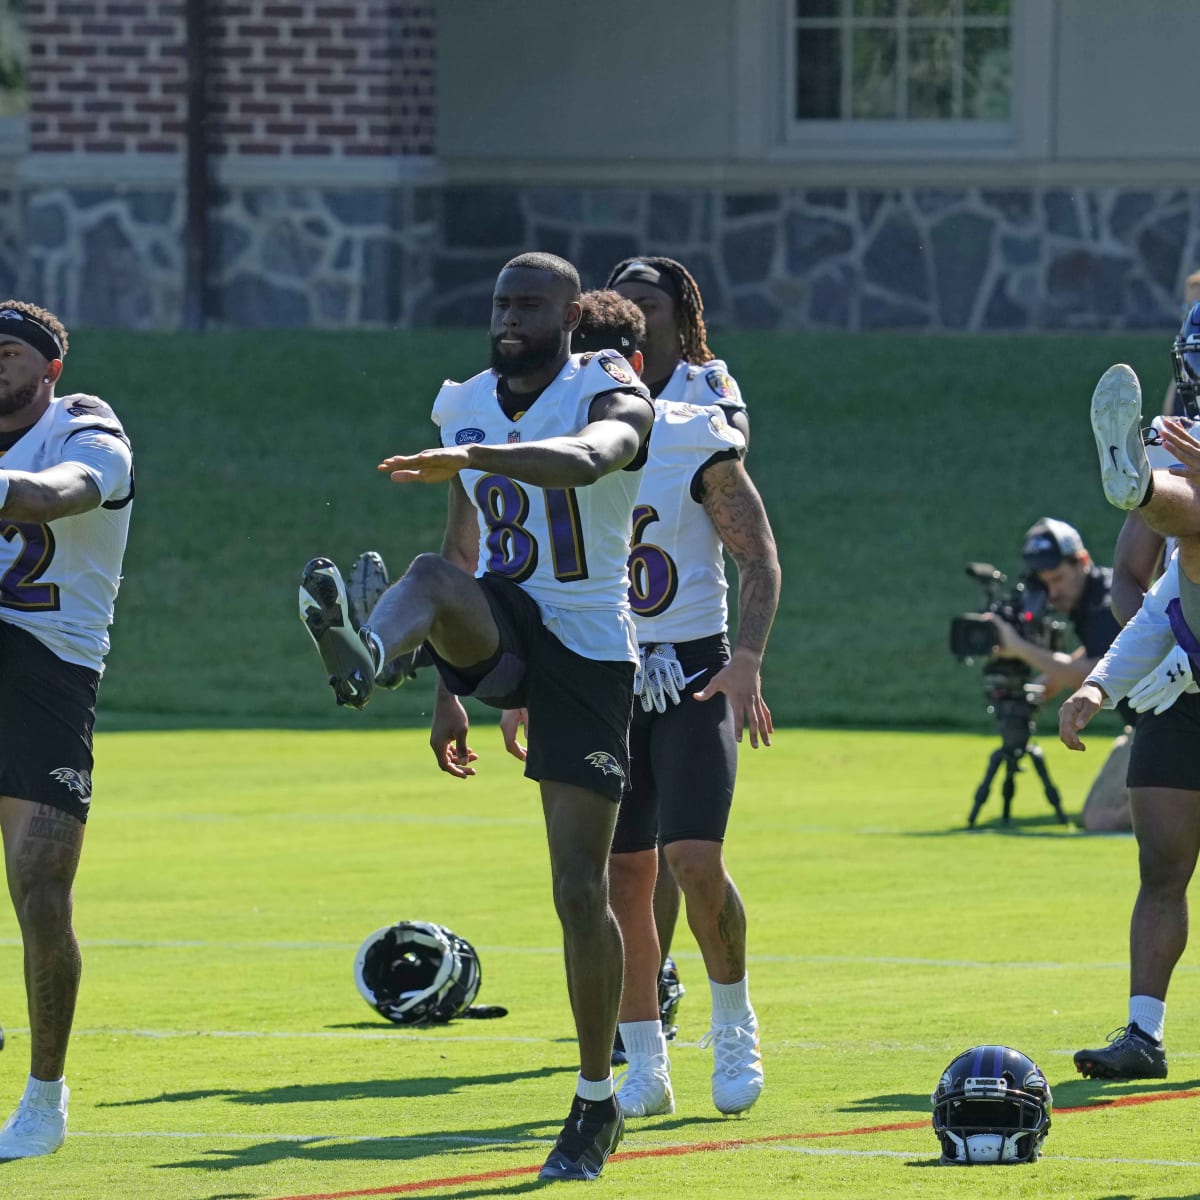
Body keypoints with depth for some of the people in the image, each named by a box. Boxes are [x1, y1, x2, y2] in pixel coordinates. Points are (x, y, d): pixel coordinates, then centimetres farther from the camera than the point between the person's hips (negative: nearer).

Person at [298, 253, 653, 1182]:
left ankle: (597, 1104, 8)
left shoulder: (616, 398, -9)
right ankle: (364, 656, -69)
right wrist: (448, 687, 21)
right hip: (500, 625, 4)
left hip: (588, 648, -4)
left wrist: (471, 458, -50)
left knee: (581, 889, -5)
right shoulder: (467, 408, 9)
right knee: (435, 579, -33)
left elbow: (584, 459, -34)